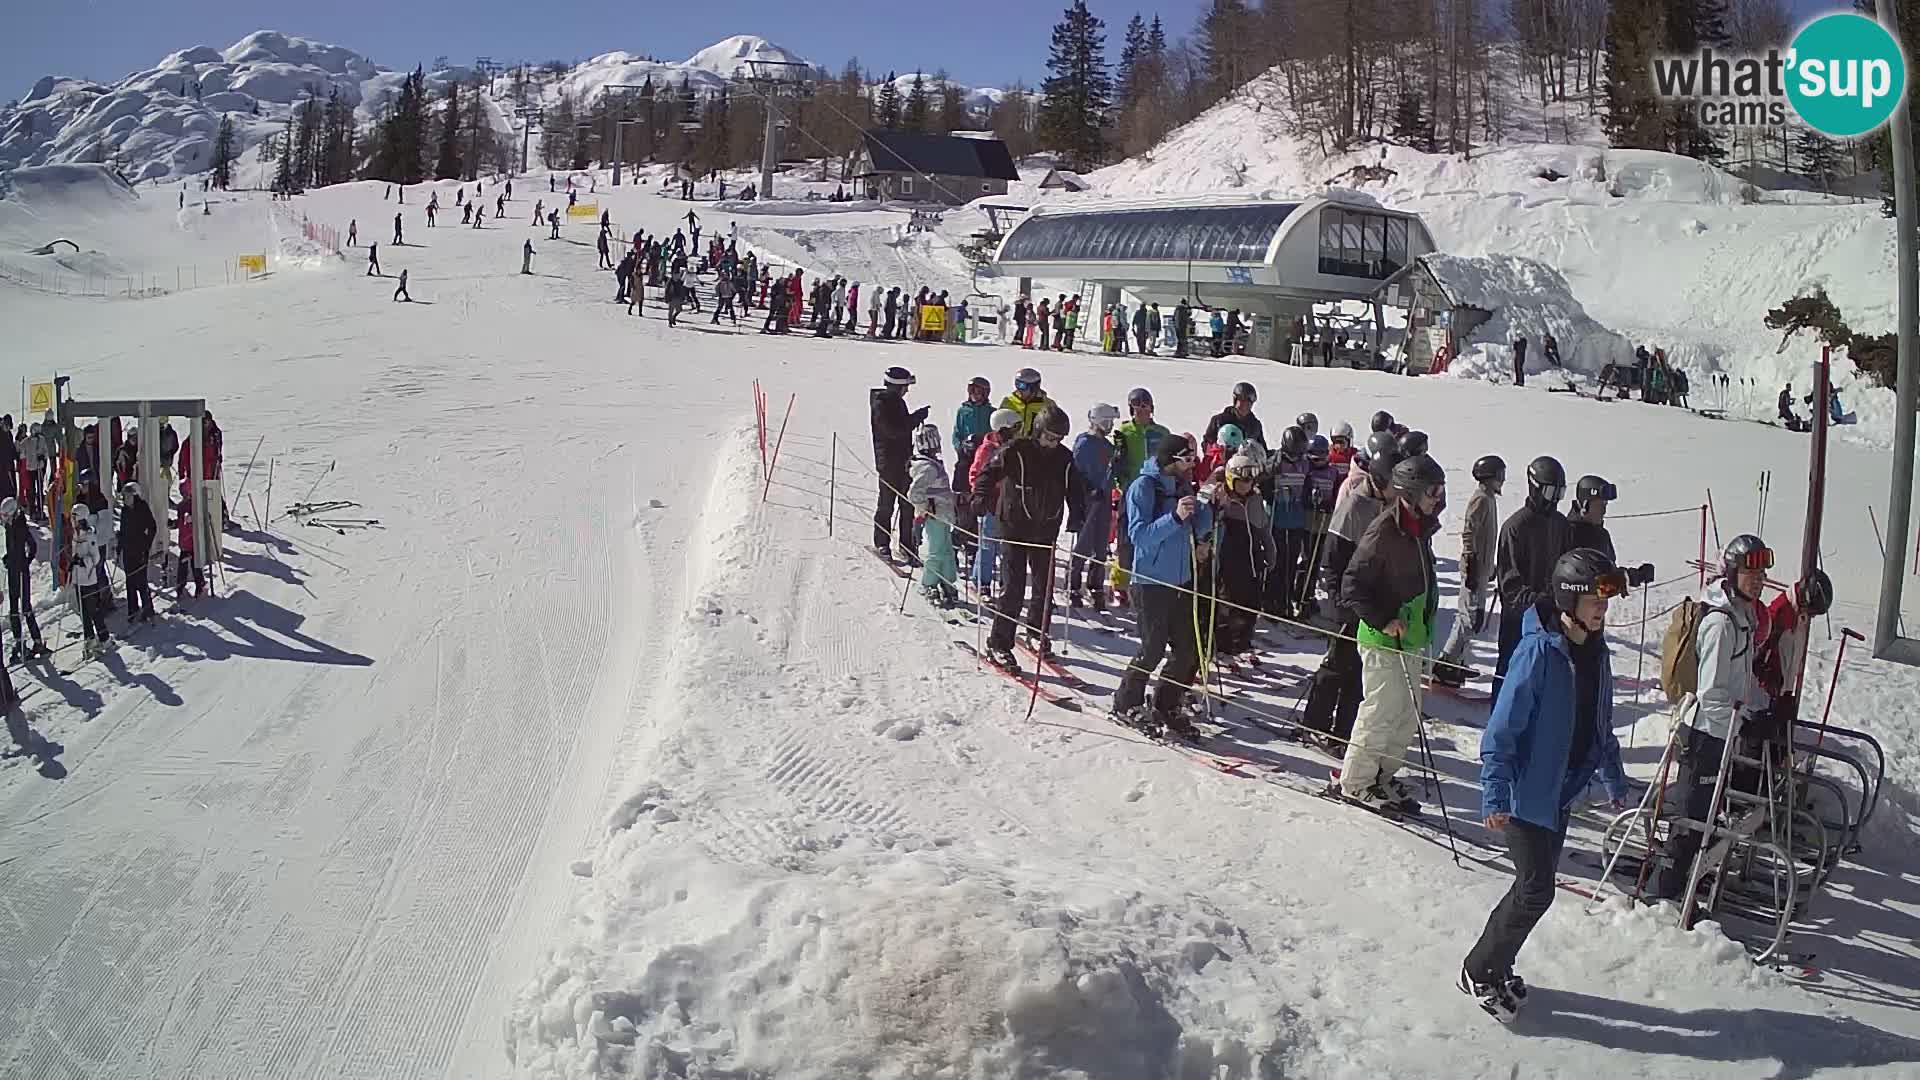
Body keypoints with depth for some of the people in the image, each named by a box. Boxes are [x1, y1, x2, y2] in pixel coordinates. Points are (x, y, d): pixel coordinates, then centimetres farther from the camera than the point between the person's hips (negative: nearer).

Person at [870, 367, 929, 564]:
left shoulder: (897, 401, 14)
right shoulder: (881, 404, -12)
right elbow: (893, 430, -22)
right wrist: (917, 417, -18)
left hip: (904, 460, 8)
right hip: (888, 461, -8)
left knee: (908, 505, 7)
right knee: (887, 504, 0)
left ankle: (905, 544, 12)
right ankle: (881, 545, 11)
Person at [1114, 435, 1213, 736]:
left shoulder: (1182, 486, 10)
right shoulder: (1144, 486, -12)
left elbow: (1197, 530, 14)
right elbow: (1139, 535, -20)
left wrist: (1212, 506, -4)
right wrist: (1175, 517, -30)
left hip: (1181, 581, 7)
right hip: (1151, 582, -7)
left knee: (1189, 650, 8)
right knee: (1153, 650, -3)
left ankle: (1166, 706, 24)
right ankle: (1126, 704, 17)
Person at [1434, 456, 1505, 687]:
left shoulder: (1489, 498, 15)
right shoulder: (1481, 499, -16)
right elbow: (1468, 534, -22)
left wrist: (1489, 567, 24)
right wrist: (1472, 567, -23)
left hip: (1481, 566, 10)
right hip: (1475, 568, -10)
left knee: (1468, 615, 15)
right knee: (1471, 618, -9)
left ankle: (1454, 662, 22)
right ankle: (1445, 665, -6)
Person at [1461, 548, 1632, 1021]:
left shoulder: (1596, 652, 4)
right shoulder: (1540, 650, -21)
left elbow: (1601, 725, 17)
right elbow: (1504, 725, -21)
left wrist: (1615, 781, 22)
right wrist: (1495, 793, -24)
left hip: (1561, 793, 8)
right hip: (1525, 794, -8)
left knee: (1535, 885, 14)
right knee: (1536, 891, -5)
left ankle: (1494, 966, 30)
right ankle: (1480, 972, 12)